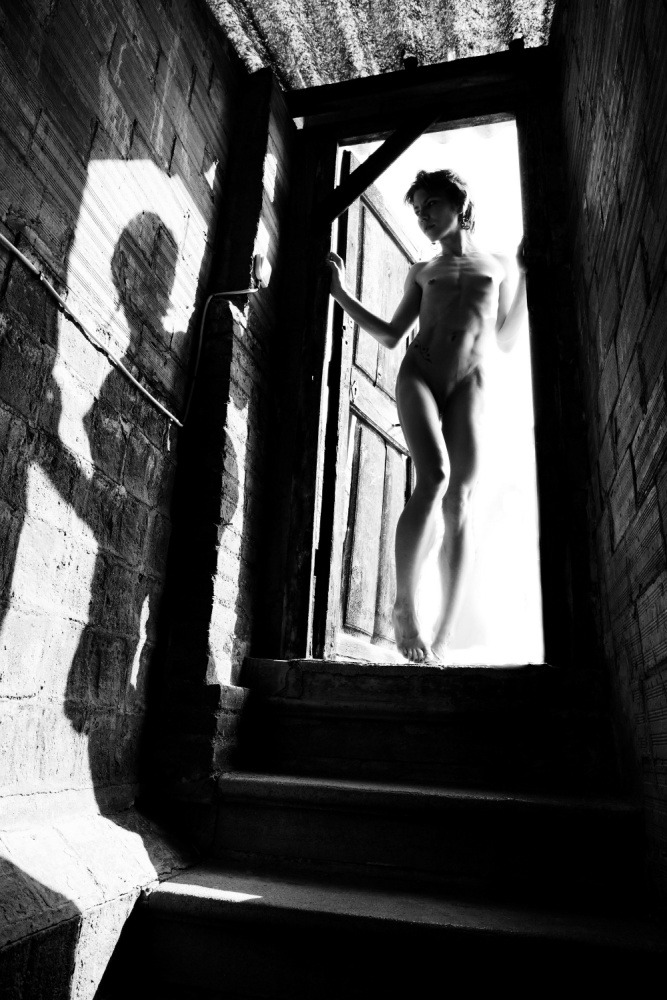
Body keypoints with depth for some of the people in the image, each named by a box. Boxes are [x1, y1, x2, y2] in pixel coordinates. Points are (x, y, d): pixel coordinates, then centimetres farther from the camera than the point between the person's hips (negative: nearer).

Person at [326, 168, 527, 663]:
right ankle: (405, 605, -19)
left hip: (469, 383, 0)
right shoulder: (422, 271, 25)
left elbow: (505, 341, 18)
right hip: (418, 374, 1)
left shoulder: (499, 266, 22)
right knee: (435, 476, -27)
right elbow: (391, 336, 22)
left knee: (460, 500, -14)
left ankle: (444, 637, -16)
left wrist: (528, 277, 14)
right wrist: (343, 295, 17)